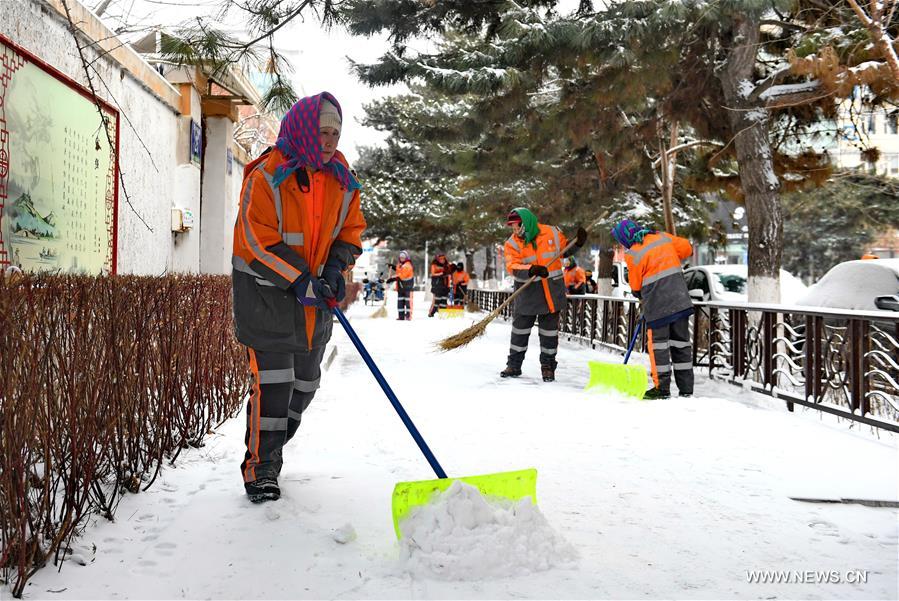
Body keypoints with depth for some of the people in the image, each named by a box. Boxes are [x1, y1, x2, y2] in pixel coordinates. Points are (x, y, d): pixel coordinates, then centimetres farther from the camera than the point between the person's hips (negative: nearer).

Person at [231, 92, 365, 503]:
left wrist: (336, 266, -8)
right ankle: (261, 467, 8)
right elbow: (258, 242, -19)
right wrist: (300, 281, -24)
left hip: (316, 292, 7)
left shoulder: (342, 179, 2)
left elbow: (351, 228, 10)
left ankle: (269, 449, 35)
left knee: (305, 382, 14)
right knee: (273, 379, -9)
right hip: (266, 289, -6)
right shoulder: (267, 175, -16)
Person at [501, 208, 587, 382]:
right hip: (527, 294, 0)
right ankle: (514, 365, 22)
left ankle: (548, 366, 23)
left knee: (549, 331, 9)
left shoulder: (552, 233, -2)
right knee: (520, 330, 8)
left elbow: (565, 250, 13)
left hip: (552, 292, 0)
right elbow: (512, 267, -19)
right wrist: (531, 270, -34)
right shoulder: (512, 243, -6)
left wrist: (578, 243, -5)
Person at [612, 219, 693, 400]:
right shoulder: (662, 237, 6)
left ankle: (662, 388, 5)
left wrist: (642, 297, 21)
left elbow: (636, 286, 0)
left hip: (657, 305, -6)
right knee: (681, 341, 10)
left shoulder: (633, 254, -9)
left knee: (658, 344, 3)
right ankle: (686, 388, 15)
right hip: (681, 299, 6)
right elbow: (687, 248, 15)